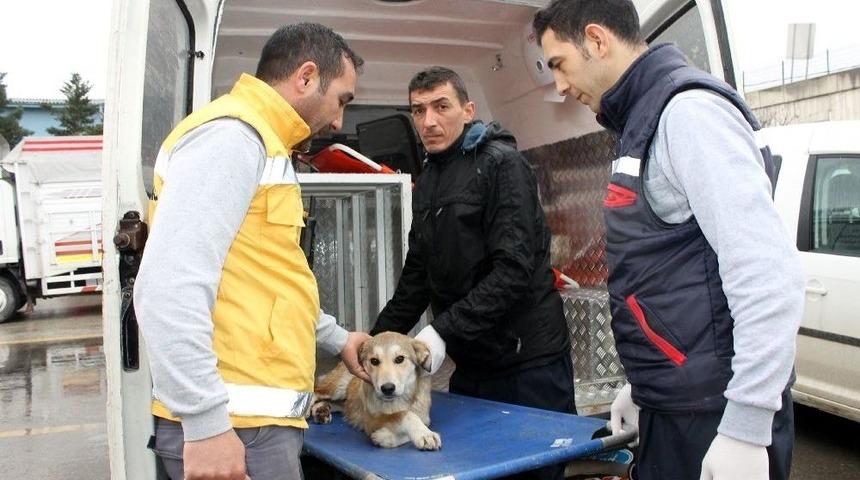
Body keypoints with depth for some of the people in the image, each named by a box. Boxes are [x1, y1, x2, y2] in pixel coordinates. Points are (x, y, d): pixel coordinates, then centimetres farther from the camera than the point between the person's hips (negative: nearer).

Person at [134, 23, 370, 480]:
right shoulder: (232, 134, -14)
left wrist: (336, 339, 27)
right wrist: (205, 423, -22)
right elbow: (169, 288, -24)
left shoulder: (258, 143, 19)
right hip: (235, 425, -10)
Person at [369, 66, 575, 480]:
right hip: (470, 367, 7)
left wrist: (443, 331, -25)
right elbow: (417, 276, 16)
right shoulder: (426, 184, 14)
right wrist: (376, 340, 9)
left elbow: (514, 271, -20)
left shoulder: (501, 164, -9)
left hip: (528, 363, -7)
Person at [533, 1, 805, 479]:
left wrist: (746, 429, -22)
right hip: (671, 408, 9)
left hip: (713, 416, -9)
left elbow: (768, 271, -22)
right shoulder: (644, 121, 14)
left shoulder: (688, 108, -14)